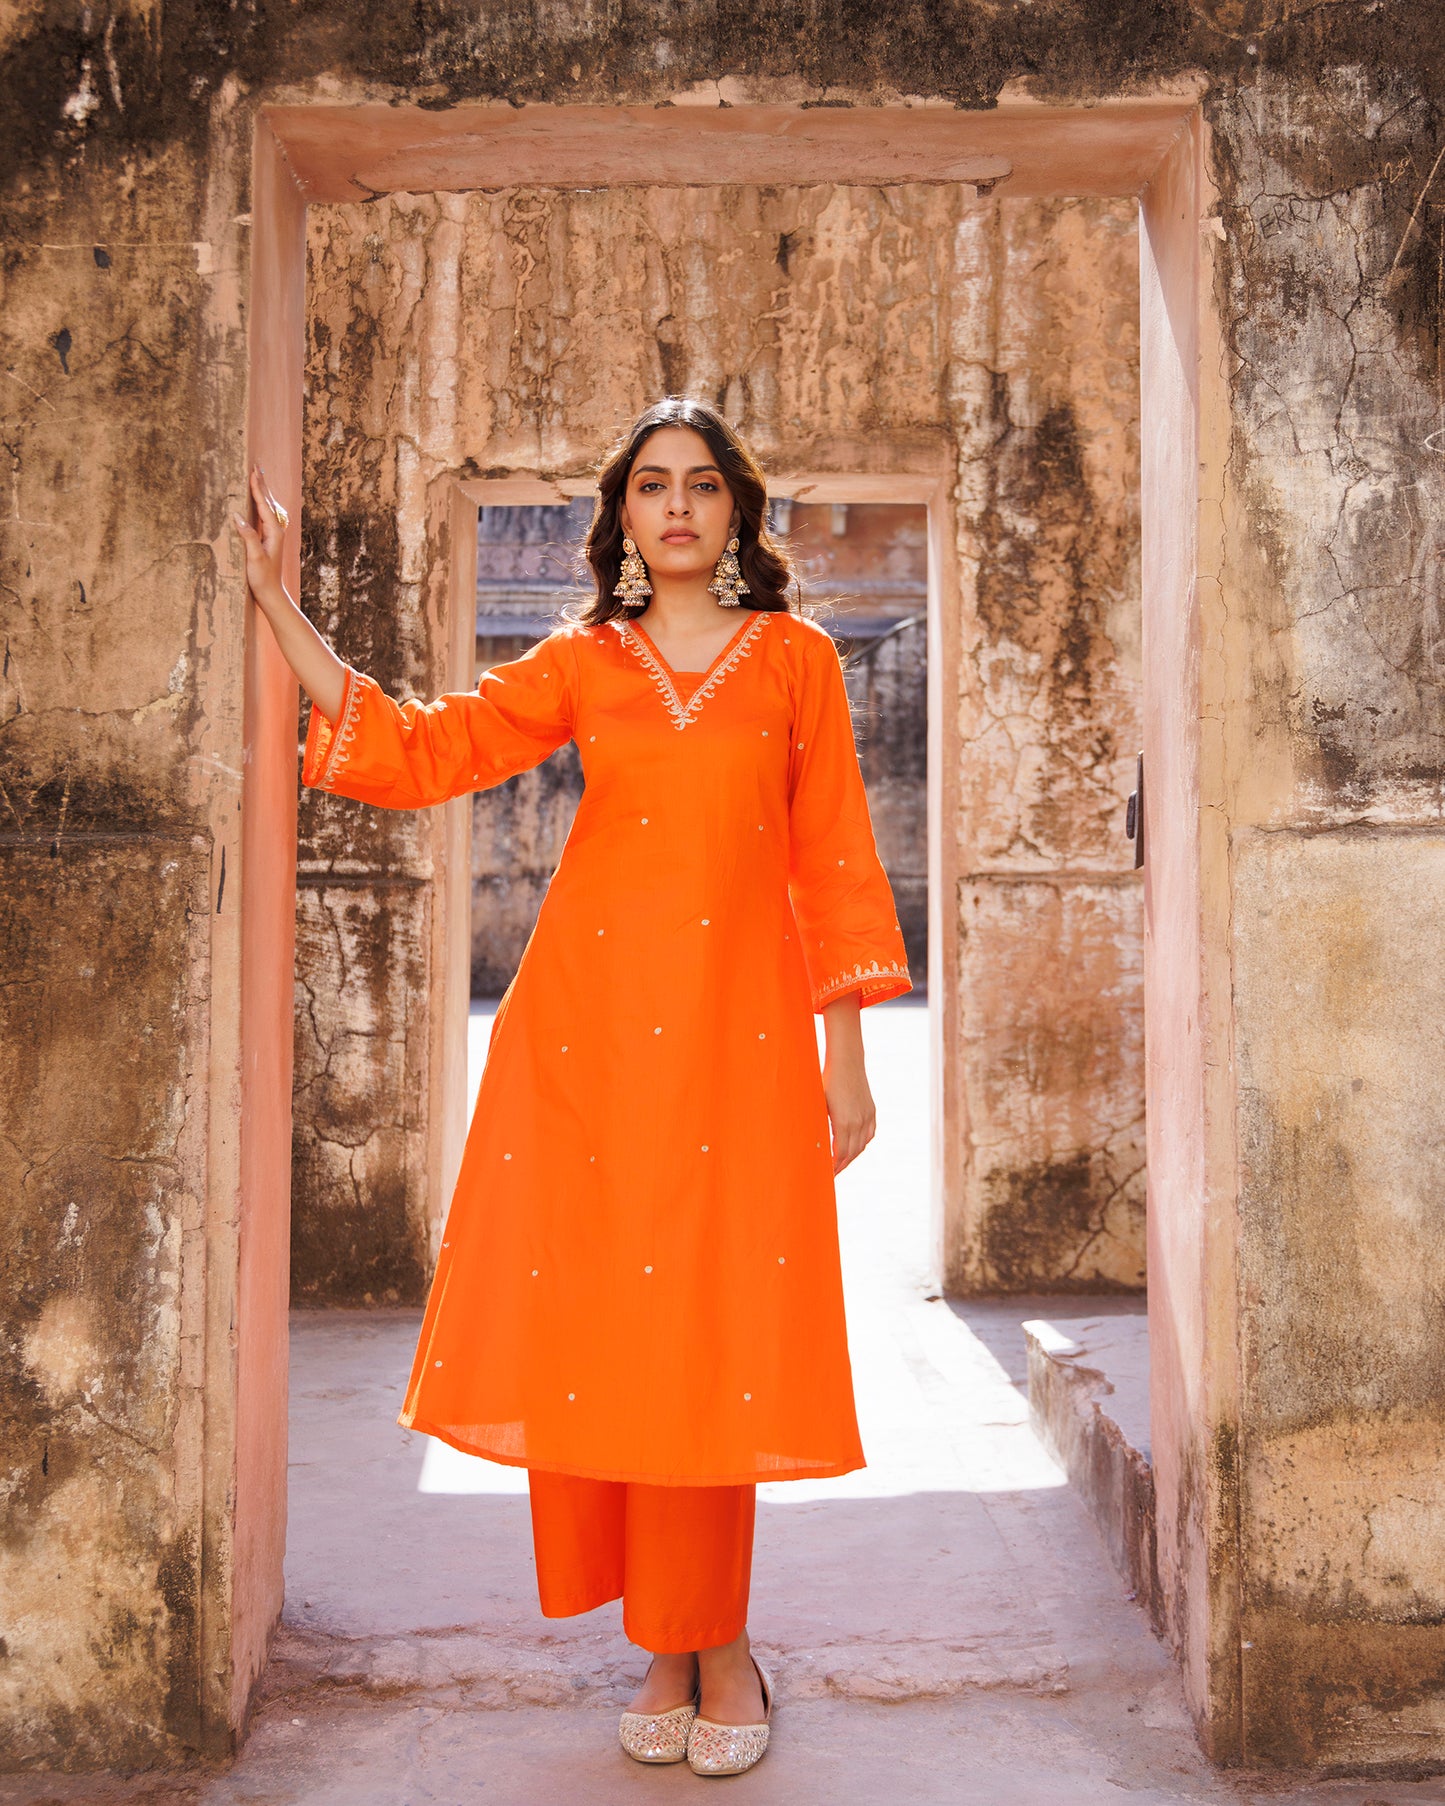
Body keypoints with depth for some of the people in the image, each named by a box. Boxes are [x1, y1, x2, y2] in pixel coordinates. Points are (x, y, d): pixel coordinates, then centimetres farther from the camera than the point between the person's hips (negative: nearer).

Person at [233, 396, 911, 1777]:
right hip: (588, 1026, 2)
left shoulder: (795, 658, 9)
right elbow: (415, 751, 6)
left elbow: (832, 861, 6)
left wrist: (847, 1056, 2)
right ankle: (671, 1651, 13)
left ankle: (710, 1649, 11)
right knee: (600, 1324, 0)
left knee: (707, 1335, -3)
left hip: (735, 1032, -1)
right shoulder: (581, 665, 12)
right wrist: (279, 606, 4)